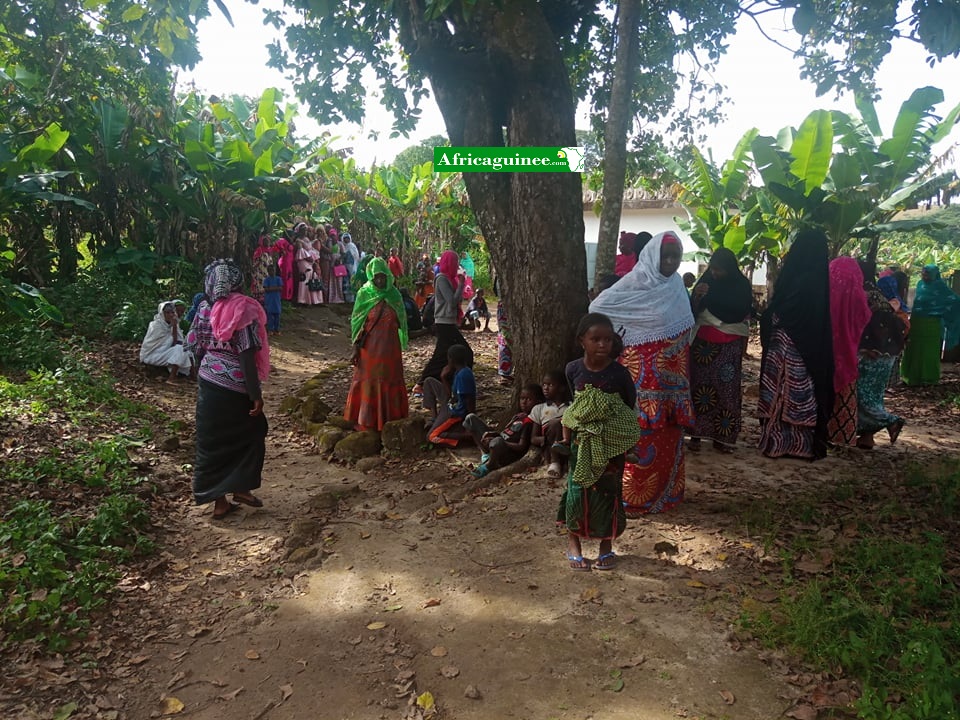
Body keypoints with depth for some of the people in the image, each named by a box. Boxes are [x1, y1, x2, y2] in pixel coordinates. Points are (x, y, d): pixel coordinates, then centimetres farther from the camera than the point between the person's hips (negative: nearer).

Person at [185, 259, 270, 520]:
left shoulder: (204, 308, 2)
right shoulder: (243, 310, -15)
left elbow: (195, 346, 6)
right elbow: (247, 357, -18)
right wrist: (256, 394, -15)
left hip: (208, 382, 6)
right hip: (235, 385, -5)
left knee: (212, 439, 11)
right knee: (250, 434, 16)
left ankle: (219, 500, 18)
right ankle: (240, 488, 22)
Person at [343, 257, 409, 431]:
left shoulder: (394, 295, 2)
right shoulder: (364, 294, -4)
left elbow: (401, 321, 9)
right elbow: (356, 322, -3)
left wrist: (400, 347, 9)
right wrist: (356, 347, -7)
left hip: (390, 346, 2)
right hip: (370, 346, -2)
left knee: (390, 381, 9)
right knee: (368, 382, 6)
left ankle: (389, 417, 23)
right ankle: (366, 420, 17)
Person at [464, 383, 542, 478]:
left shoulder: (531, 421, -10)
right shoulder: (518, 416, 14)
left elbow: (521, 447, -16)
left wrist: (495, 439, -18)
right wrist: (492, 433, -4)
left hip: (508, 454, -8)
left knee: (497, 441, -47)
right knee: (471, 417, 6)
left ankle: (489, 465, -13)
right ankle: (486, 454, -1)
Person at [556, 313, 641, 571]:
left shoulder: (619, 373, -14)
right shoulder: (573, 369, -9)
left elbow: (630, 407, -3)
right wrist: (569, 423, 8)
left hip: (611, 444, -1)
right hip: (582, 441, 1)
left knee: (608, 492, 10)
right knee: (578, 490, 7)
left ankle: (606, 546, 28)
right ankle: (573, 543, 26)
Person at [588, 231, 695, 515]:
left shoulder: (677, 284, 9)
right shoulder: (635, 283, -12)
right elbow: (597, 307, -15)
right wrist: (620, 337, -7)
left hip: (672, 371, 7)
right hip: (643, 372, -7)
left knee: (668, 432, 13)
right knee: (642, 432, -3)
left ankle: (665, 491, 28)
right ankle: (632, 497, 9)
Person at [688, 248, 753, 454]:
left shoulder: (742, 285, 1)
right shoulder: (705, 281, 1)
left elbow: (745, 316, 9)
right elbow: (691, 313, 2)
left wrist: (743, 343, 8)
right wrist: (696, 297, -17)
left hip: (730, 346, 0)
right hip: (703, 342, 0)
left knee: (726, 389, -2)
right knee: (699, 385, -3)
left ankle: (722, 437, 4)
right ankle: (696, 434, 2)